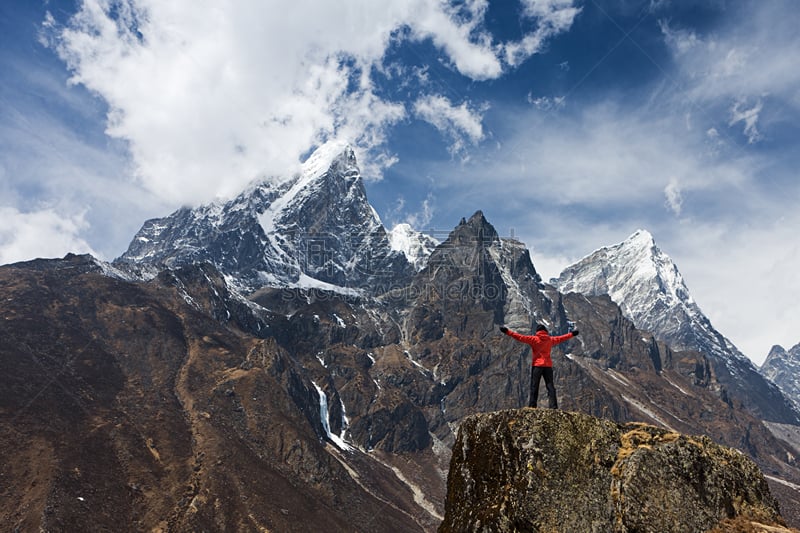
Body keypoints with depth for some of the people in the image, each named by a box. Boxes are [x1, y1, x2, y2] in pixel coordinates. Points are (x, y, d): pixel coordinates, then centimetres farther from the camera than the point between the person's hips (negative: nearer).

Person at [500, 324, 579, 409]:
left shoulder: (534, 339, -4)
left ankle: (532, 406, -4)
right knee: (550, 386, 6)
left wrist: (507, 331, -11)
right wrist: (572, 334, 39)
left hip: (537, 365, -3)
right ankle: (553, 407, 0)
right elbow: (561, 338, 22)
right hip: (548, 366, 3)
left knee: (534, 387, 1)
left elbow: (521, 337, -10)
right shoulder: (550, 340, 8)